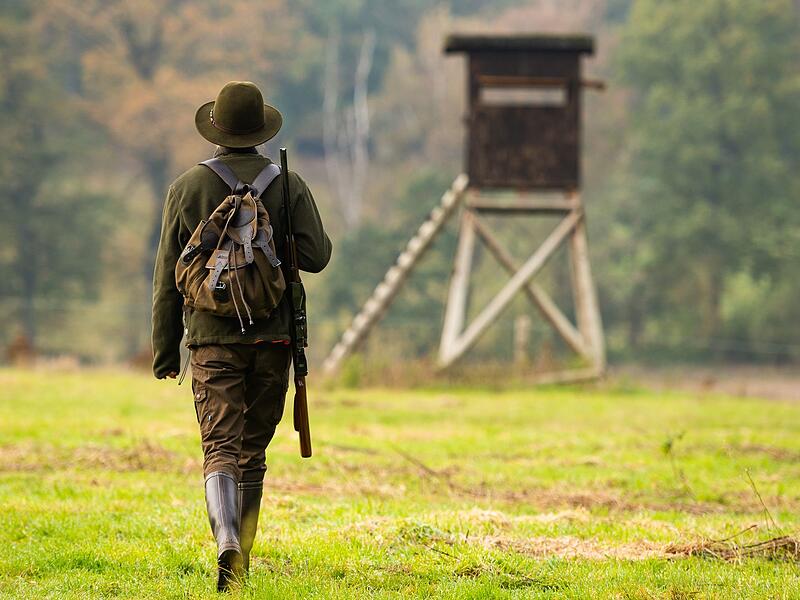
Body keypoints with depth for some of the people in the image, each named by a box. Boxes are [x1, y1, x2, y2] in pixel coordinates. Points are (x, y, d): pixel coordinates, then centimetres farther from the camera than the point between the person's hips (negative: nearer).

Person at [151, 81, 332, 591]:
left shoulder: (189, 187, 1)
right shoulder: (288, 184, 1)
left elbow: (169, 276, 2)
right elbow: (316, 256, -7)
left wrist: (165, 348, 8)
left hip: (214, 338, -1)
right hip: (273, 338, 1)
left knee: (220, 446, -7)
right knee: (254, 450, 12)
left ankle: (227, 540, -30)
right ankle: (242, 559, 18)